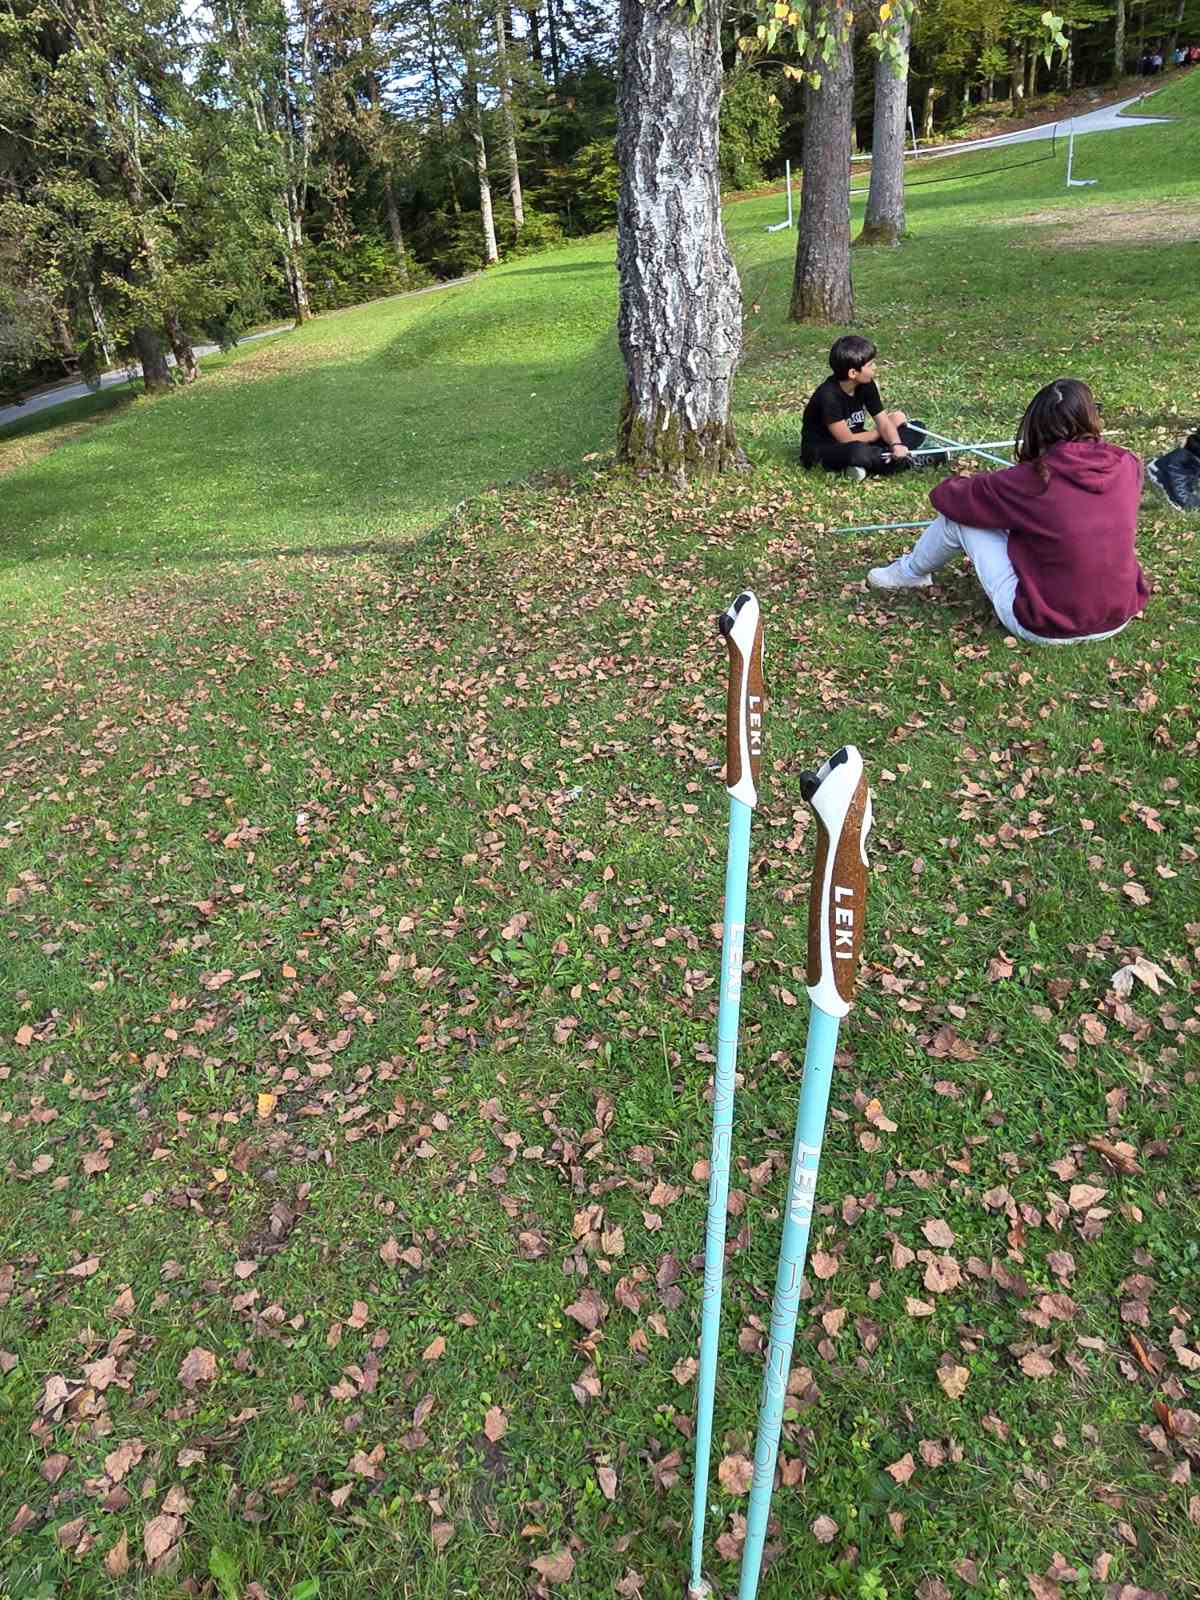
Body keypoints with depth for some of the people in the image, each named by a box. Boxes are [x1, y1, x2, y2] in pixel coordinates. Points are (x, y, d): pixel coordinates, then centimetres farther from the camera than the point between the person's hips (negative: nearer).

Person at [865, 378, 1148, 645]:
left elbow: (944, 496, -7)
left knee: (958, 513, 4)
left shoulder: (1035, 480, -19)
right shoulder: (1126, 465, -5)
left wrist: (955, 485, 17)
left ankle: (911, 572, 30)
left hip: (1045, 627, -5)